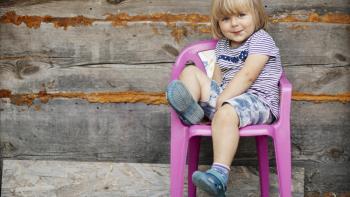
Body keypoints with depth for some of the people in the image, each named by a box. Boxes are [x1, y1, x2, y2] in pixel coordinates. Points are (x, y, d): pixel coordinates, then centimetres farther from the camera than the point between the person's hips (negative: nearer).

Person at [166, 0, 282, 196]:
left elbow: (247, 76, -17)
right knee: (190, 71, 6)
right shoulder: (222, 45, 19)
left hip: (257, 100, -8)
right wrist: (207, 95, 0)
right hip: (225, 97, 8)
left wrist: (222, 100, -24)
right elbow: (218, 77, 21)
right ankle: (192, 109, -23)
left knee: (226, 113, -40)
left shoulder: (261, 40, -6)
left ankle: (220, 174, -49)